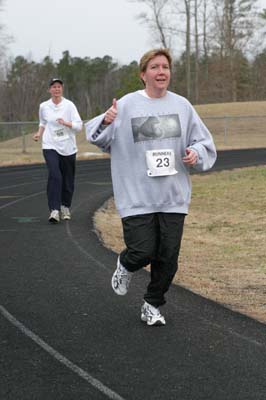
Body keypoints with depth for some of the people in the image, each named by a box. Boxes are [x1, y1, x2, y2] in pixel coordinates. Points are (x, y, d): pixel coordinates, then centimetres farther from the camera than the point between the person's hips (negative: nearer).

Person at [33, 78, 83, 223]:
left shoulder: (69, 105, -3)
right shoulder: (44, 106, 4)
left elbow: (79, 126, -6)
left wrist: (66, 123, -23)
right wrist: (39, 133, 4)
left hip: (68, 147, 0)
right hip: (50, 147, 0)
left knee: (68, 180, 8)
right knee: (54, 175, -20)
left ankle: (65, 207, 30)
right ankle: (54, 210, -22)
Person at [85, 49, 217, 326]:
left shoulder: (182, 106, 6)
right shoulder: (126, 105, -4)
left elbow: (204, 142, 13)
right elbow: (98, 137, -1)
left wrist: (196, 153, -9)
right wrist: (106, 122, -23)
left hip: (173, 198, 3)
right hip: (137, 197, -3)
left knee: (168, 257, 6)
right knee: (143, 252, -9)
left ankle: (152, 306, 28)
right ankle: (126, 265, 29)